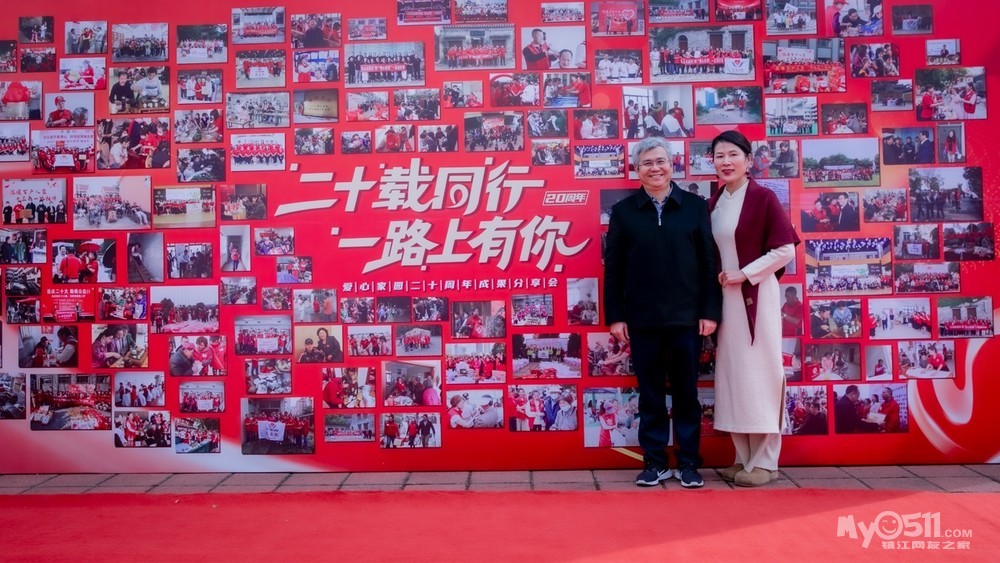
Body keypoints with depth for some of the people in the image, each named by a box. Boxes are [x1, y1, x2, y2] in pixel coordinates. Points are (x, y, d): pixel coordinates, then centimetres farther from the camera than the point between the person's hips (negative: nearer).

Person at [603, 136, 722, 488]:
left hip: (687, 317, 0)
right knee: (650, 394, 8)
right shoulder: (623, 211, 4)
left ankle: (688, 462, 19)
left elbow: (709, 261, 2)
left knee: (687, 392, 8)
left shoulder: (695, 206, 4)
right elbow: (612, 267, 4)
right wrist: (615, 316, -1)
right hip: (642, 319, 0)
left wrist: (710, 311, -4)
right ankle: (655, 462, 18)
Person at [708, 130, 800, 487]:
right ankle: (744, 458, 18)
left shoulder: (763, 198, -7)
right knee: (732, 374, 8)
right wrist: (717, 279, 0)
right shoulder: (713, 203, 11)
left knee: (759, 372, -2)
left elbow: (785, 250, -11)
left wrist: (744, 274, -14)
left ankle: (765, 462, 7)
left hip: (755, 296, -6)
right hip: (725, 299, 6)